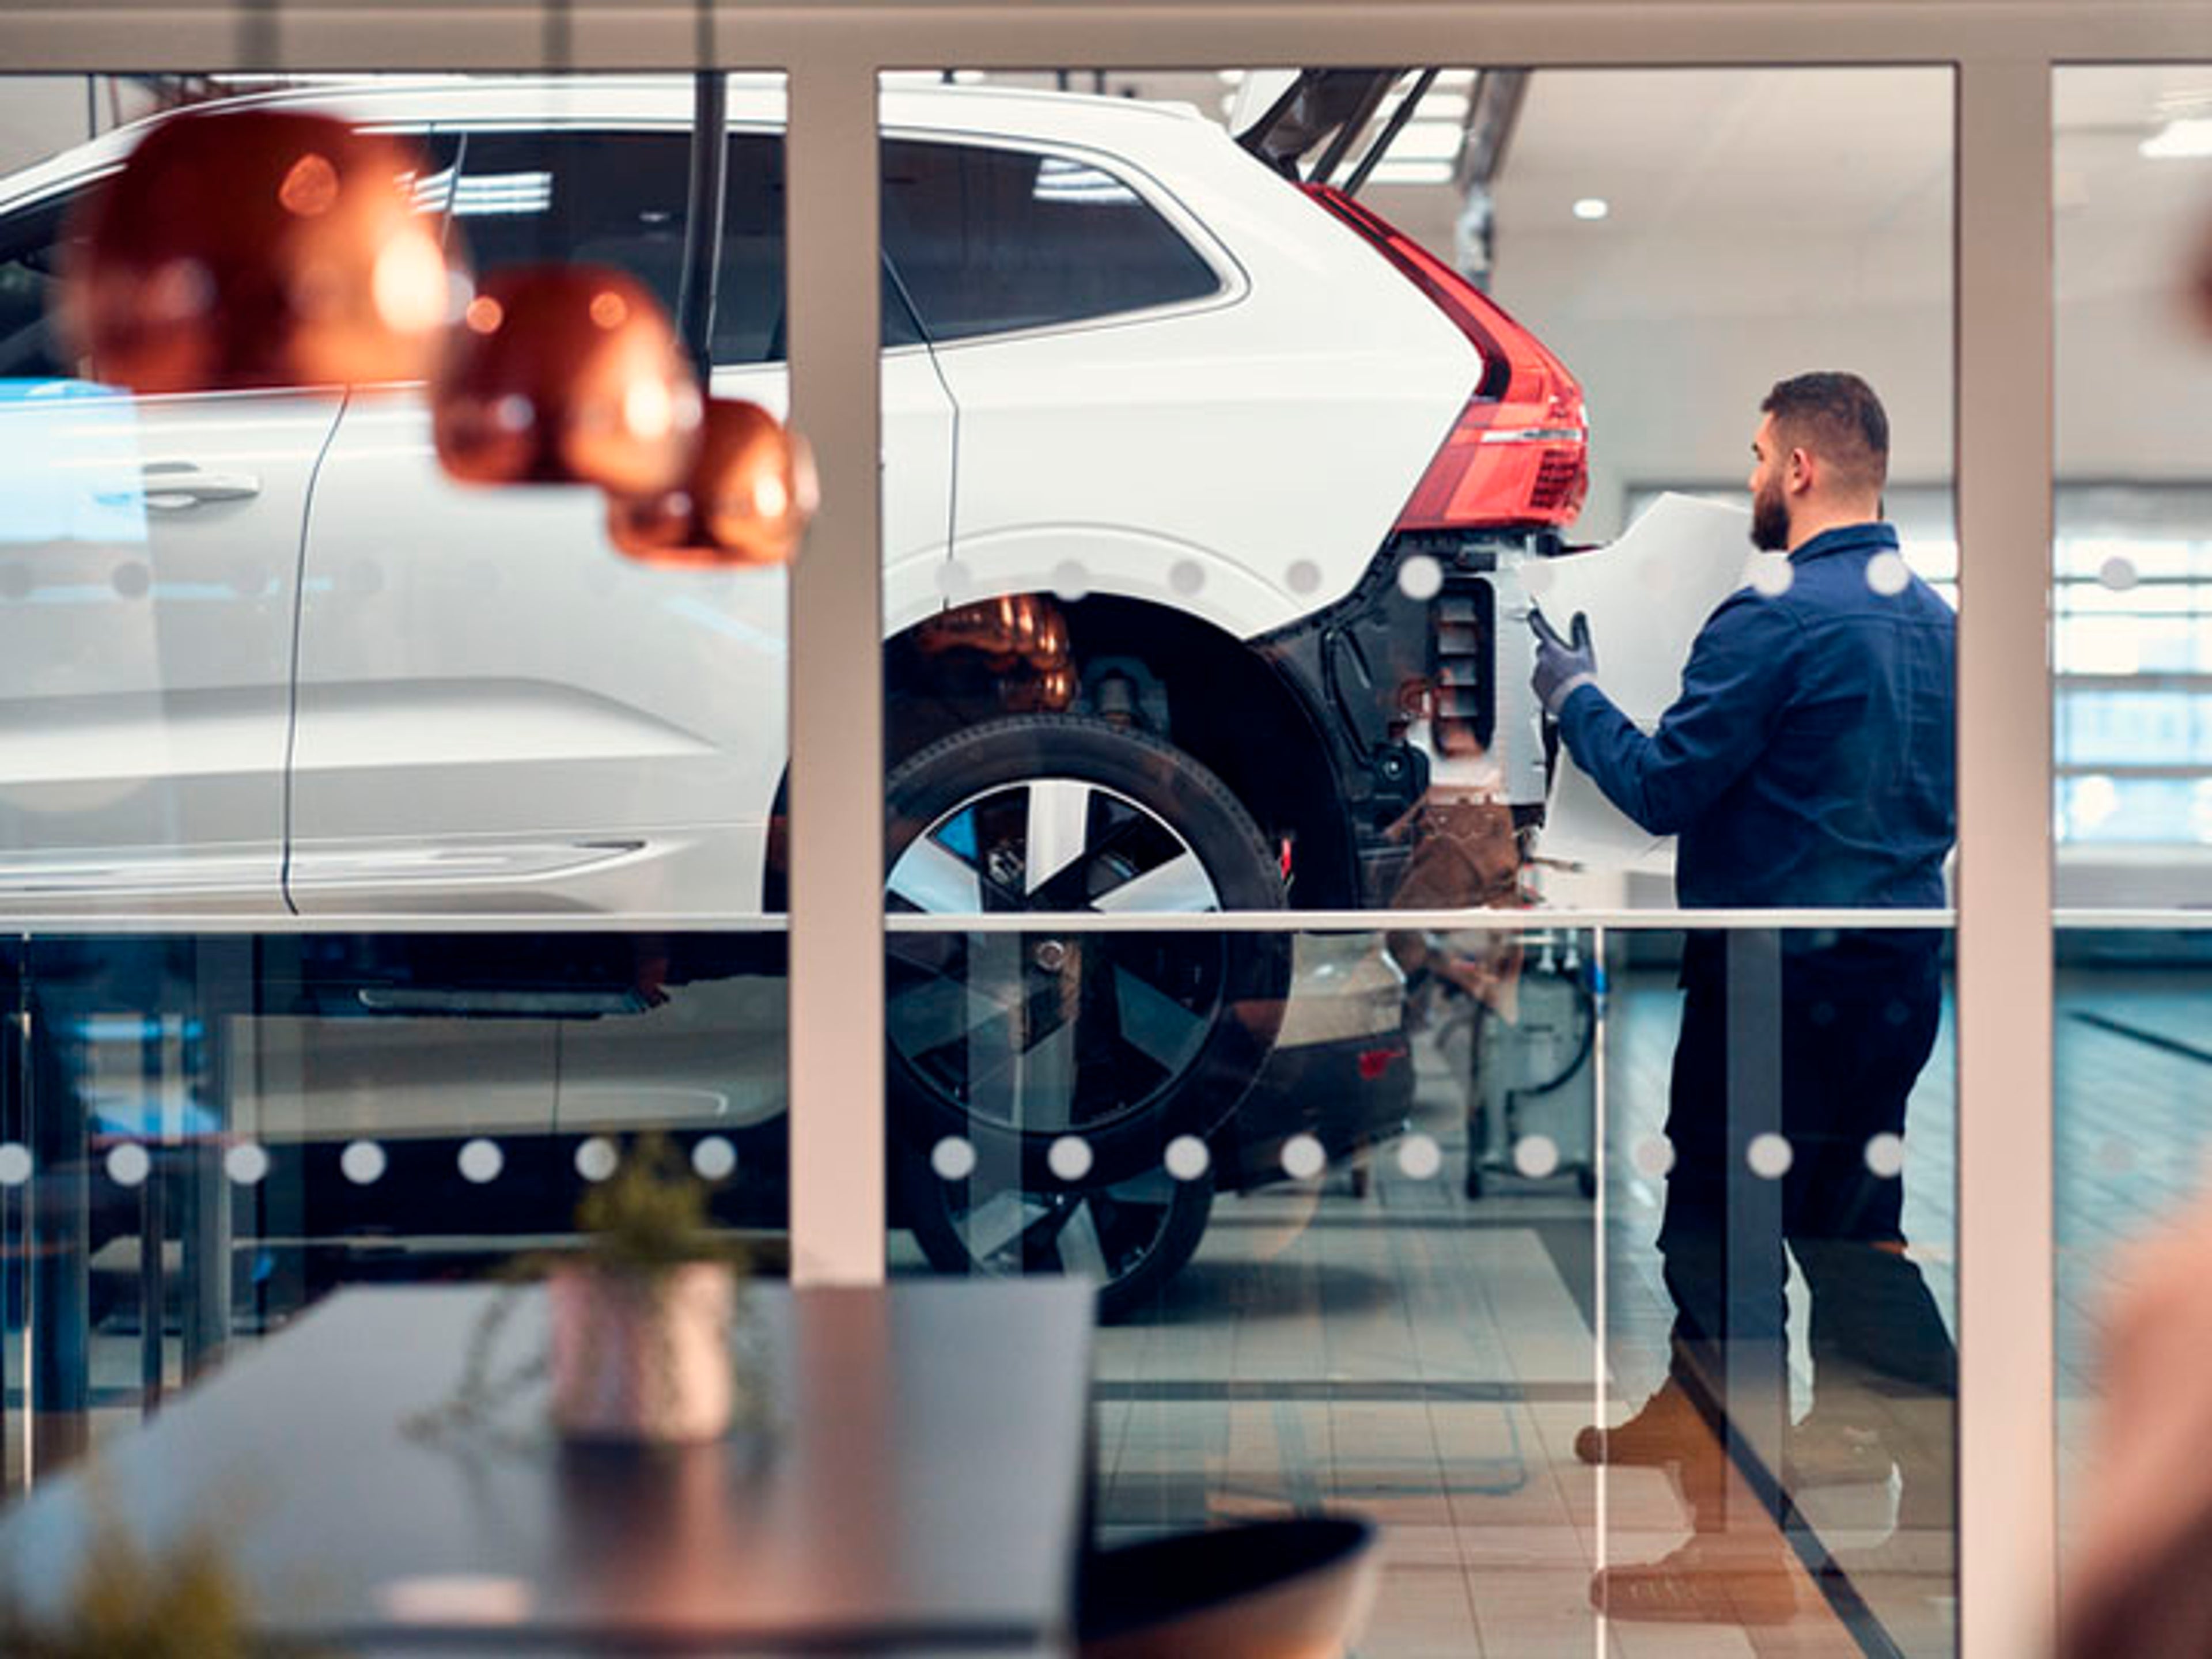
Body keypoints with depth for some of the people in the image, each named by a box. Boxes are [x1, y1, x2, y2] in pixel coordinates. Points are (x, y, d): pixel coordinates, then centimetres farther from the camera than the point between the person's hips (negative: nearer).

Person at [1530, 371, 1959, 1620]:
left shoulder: (1776, 619, -17)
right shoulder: (1932, 616, 10)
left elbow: (1662, 789, -14)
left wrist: (1575, 694, 2)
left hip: (1783, 975, -8)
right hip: (1903, 960, 8)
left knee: (1723, 1236, 0)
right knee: (1854, 1235, 17)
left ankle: (1736, 1536, 4)